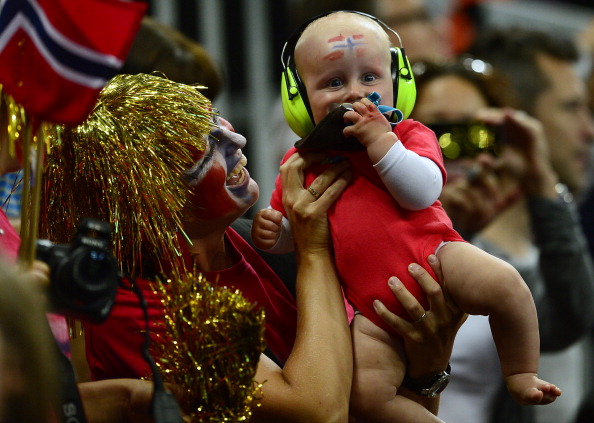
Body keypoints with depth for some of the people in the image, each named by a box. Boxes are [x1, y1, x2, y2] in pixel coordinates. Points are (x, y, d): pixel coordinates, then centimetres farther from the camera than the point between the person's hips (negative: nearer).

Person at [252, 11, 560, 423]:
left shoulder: (409, 135, 4)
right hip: (371, 307, 1)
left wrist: (380, 140, -19)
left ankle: (521, 375, -3)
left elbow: (422, 193, -15)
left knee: (501, 281, -28)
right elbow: (295, 230, 20)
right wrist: (271, 231, -4)